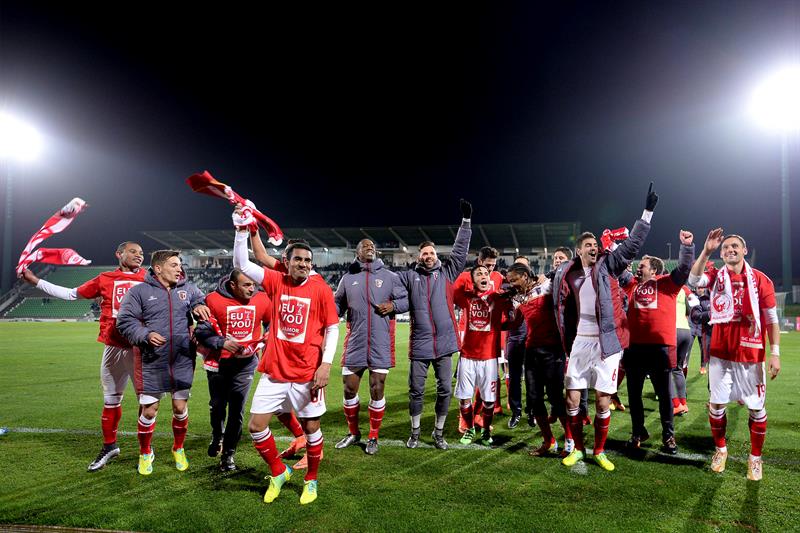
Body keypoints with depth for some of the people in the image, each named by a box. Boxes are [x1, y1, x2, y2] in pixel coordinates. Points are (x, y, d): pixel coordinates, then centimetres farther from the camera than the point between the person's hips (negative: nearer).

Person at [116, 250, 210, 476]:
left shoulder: (188, 288, 4)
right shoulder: (139, 291, -4)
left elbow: (202, 300, 21)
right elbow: (125, 321, -5)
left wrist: (199, 306, -4)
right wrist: (146, 335, -21)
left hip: (182, 361, 3)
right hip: (151, 363, -2)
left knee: (181, 408, 10)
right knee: (149, 410, 6)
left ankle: (179, 449, 34)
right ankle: (145, 453, 30)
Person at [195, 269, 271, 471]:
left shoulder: (262, 300, -9)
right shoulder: (214, 300, -17)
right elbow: (202, 332, -10)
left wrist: (262, 342, -7)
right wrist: (222, 343, -23)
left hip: (246, 363, 1)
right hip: (219, 362, -1)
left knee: (237, 410, 0)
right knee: (217, 406, 15)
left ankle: (228, 454, 17)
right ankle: (217, 436, 46)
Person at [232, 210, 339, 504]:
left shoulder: (321, 290, -5)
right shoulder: (276, 282, 1)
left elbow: (332, 329, -3)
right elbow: (241, 264, -3)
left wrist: (326, 363, -11)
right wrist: (242, 230, -12)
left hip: (307, 374, -2)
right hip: (274, 370, 3)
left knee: (311, 428, 8)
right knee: (256, 426, 4)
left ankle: (311, 480, 32)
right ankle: (278, 472, 28)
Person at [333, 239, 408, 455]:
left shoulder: (389, 276, 6)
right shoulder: (347, 278, 9)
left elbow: (405, 300, 10)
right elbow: (338, 305, 15)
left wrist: (393, 305, -10)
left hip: (380, 344, -1)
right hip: (355, 342, 1)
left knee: (377, 390, 3)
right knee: (349, 389, 5)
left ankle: (373, 437, 21)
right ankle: (353, 432, 28)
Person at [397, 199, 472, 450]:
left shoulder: (447, 272, 5)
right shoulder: (410, 276, 4)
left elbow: (460, 251, 1)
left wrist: (466, 221, -3)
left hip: (444, 343, 1)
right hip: (419, 344, 0)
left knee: (445, 389, 8)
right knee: (416, 390, 9)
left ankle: (439, 432, 25)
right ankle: (415, 432, 27)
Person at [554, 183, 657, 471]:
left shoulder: (607, 265, 1)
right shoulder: (565, 274, 3)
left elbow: (632, 244, -3)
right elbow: (561, 309, 12)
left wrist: (647, 212, -8)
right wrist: (566, 342, 10)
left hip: (606, 342, -1)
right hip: (579, 343, 1)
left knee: (603, 400, 4)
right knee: (572, 397, 4)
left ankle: (600, 451, 21)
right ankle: (577, 448, 22)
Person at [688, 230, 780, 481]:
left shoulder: (761, 279, -2)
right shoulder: (715, 276, 2)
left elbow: (771, 319, -1)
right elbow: (694, 280, -20)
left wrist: (775, 353, -5)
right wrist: (706, 251, -26)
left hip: (751, 354, -1)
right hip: (720, 353, 1)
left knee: (757, 407, 6)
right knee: (716, 403, 8)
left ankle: (755, 457, 23)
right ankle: (720, 449, 27)